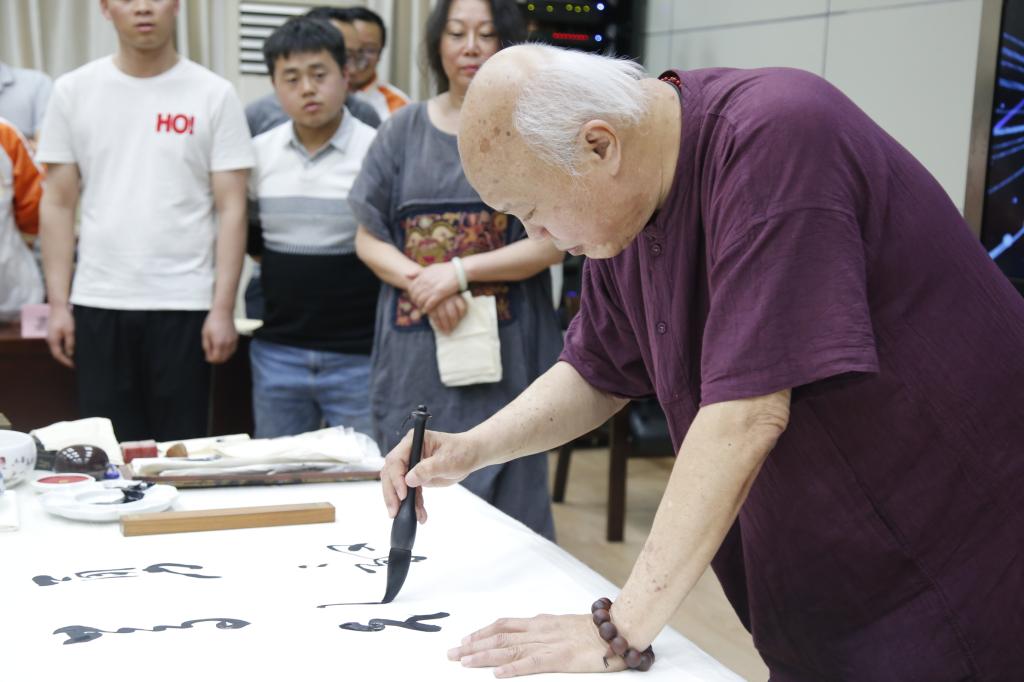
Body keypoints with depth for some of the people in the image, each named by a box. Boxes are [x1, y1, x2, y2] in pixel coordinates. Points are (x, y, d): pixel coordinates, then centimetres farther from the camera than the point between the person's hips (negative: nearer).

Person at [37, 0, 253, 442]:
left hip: (184, 304, -2)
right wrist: (58, 303, 1)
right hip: (97, 303, 2)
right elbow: (58, 204, 7)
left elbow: (230, 209, -2)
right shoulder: (74, 91, 6)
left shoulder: (214, 95, 0)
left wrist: (223, 309, -8)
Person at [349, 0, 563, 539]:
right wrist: (422, 283, -11)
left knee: (506, 507, 0)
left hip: (505, 352, -2)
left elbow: (551, 243, -4)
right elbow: (368, 239, 8)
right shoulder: (403, 130, 10)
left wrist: (459, 272, -14)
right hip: (414, 353, 2)